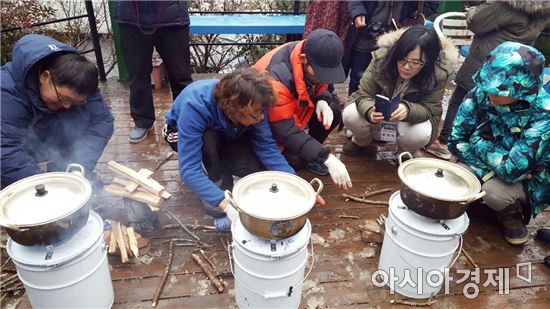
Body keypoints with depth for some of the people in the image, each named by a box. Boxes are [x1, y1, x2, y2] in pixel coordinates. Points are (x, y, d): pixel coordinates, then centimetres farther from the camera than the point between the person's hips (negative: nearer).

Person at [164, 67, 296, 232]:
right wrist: (226, 204, -52)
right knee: (208, 138, -39)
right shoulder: (195, 107, -42)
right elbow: (188, 170, -44)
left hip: (223, 136, 3)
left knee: (257, 168, -21)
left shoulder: (252, 106, -29)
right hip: (183, 133, -3)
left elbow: (267, 147, -25)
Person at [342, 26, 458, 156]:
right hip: (379, 111, 1)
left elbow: (431, 108, -21)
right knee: (350, 116, -27)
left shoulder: (438, 74, -26)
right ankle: (361, 140, 10)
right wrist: (370, 112, -48)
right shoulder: (381, 58, -25)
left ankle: (406, 151, 6)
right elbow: (364, 95, -22)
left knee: (420, 135, -34)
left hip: (412, 119, -1)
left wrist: (408, 110, -46)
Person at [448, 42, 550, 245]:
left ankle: (512, 213, 4)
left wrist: (478, 142, -23)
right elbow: (456, 142, -14)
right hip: (485, 168, 3)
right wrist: (496, 162, -25)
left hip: (529, 179, -3)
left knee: (494, 191, -32)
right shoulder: (481, 93, -19)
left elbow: (512, 170, -36)